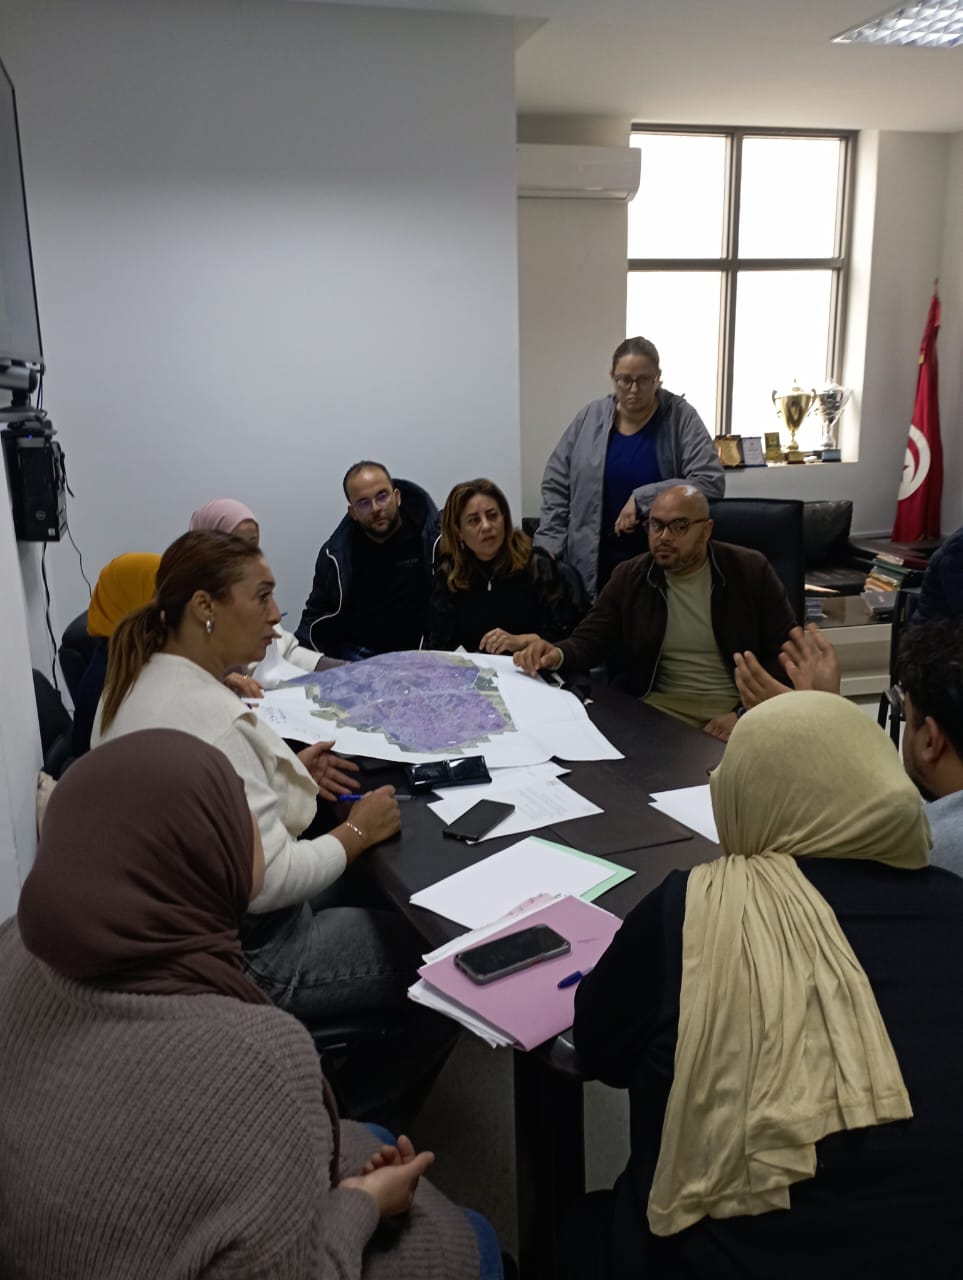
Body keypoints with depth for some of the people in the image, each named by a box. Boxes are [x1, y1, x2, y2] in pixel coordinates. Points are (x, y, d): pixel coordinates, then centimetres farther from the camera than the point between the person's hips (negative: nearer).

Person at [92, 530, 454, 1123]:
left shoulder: (140, 680, 1)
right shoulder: (208, 719, -31)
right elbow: (268, 881, -30)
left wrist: (285, 771, 6)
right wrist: (356, 833, -14)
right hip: (244, 955, -10)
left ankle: (351, 1096, 32)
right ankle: (364, 1122, 24)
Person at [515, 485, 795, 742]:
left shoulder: (750, 571, -2)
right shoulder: (629, 577, 6)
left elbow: (786, 652, -1)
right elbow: (589, 639, 2)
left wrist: (745, 714, -15)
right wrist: (558, 654, -24)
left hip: (736, 707, -2)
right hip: (660, 705, 2)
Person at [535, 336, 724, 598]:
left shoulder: (680, 417, -5)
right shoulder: (591, 417, 2)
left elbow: (710, 481, -14)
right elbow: (556, 485, 6)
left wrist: (642, 500, -21)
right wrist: (547, 548, -3)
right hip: (593, 561, 2)